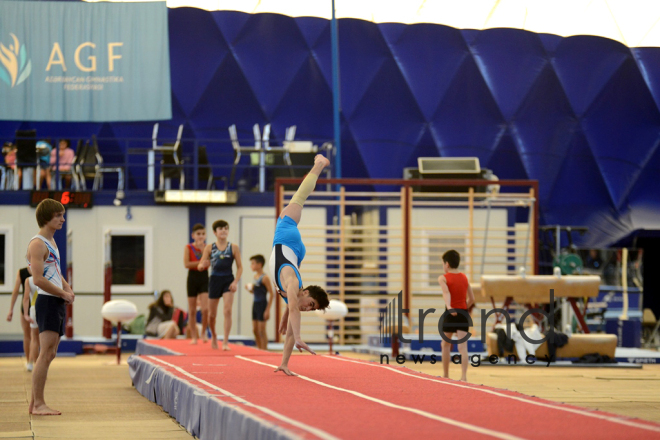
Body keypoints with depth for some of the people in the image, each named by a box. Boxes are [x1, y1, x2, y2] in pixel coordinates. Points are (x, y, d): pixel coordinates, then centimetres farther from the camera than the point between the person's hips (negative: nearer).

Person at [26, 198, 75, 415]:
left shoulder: (51, 242, 19)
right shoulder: (37, 244, -12)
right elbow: (38, 279, -20)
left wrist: (68, 289, 9)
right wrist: (63, 293, -13)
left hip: (58, 303, 10)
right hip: (47, 302, -10)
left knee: (49, 355, 10)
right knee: (46, 354, -12)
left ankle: (35, 403, 13)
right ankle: (38, 404, -11)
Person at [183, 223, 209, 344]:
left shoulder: (206, 247, 5)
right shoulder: (188, 248, 0)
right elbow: (186, 264, -11)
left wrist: (202, 248, -15)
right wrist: (201, 262, -15)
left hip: (204, 277, 1)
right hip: (193, 277, -1)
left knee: (205, 308, -14)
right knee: (192, 310, 4)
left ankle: (203, 332, 6)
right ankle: (194, 336, 12)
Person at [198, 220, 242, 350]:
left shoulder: (233, 248, -1)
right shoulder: (209, 248, 0)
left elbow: (239, 267, 2)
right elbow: (200, 266, 1)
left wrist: (235, 282, -10)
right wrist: (203, 265, -22)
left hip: (228, 280, -1)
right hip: (214, 280, 1)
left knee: (227, 311, -15)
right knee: (212, 313, 11)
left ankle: (225, 342, -13)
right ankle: (213, 336, 37)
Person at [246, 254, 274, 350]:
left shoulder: (264, 278, -14)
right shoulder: (255, 276, 10)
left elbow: (271, 294, -15)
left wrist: (268, 309, -18)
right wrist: (249, 289, -1)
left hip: (262, 304, -8)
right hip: (255, 304, 8)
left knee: (261, 330, -4)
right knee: (255, 330, 11)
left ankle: (264, 349, 2)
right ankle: (259, 349, 20)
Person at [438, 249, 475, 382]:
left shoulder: (443, 278, -4)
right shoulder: (464, 277, 11)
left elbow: (446, 293, -23)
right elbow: (471, 299, 12)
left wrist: (449, 308, -37)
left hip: (450, 314, -3)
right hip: (463, 314, 3)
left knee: (446, 345, 16)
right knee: (463, 347, -4)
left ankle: (446, 375, 23)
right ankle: (464, 375, -18)